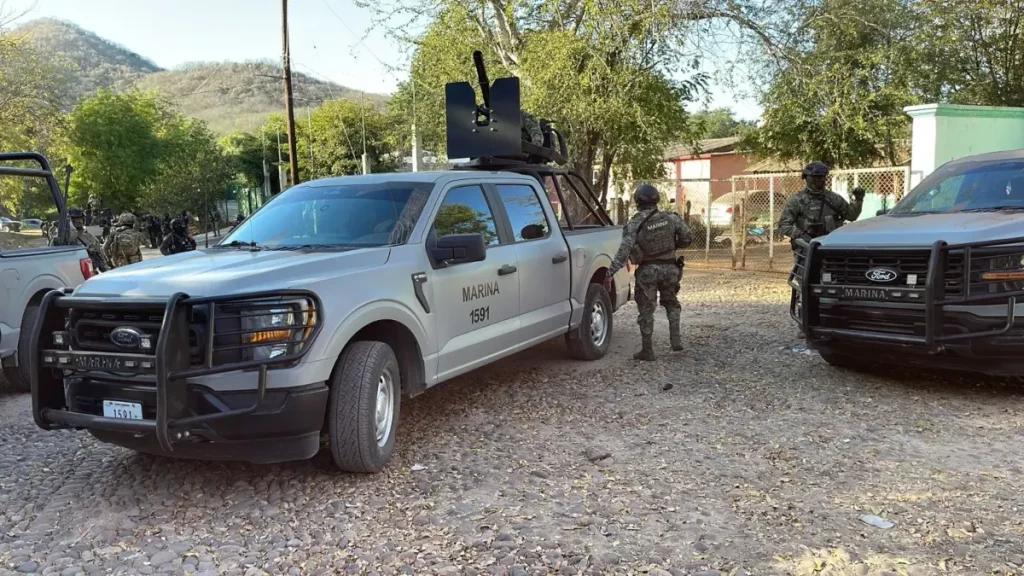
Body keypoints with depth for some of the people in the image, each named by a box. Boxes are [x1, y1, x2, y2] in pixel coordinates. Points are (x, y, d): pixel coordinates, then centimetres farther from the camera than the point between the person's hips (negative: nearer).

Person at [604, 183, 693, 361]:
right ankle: (675, 338, 12)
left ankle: (647, 350, 10)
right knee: (671, 303, 25)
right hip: (669, 268, 3)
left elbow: (623, 250, -21)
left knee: (646, 310, 7)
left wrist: (610, 273, -21)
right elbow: (688, 237, 0)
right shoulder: (671, 218, -5)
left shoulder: (634, 223, -13)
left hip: (647, 270, -3)